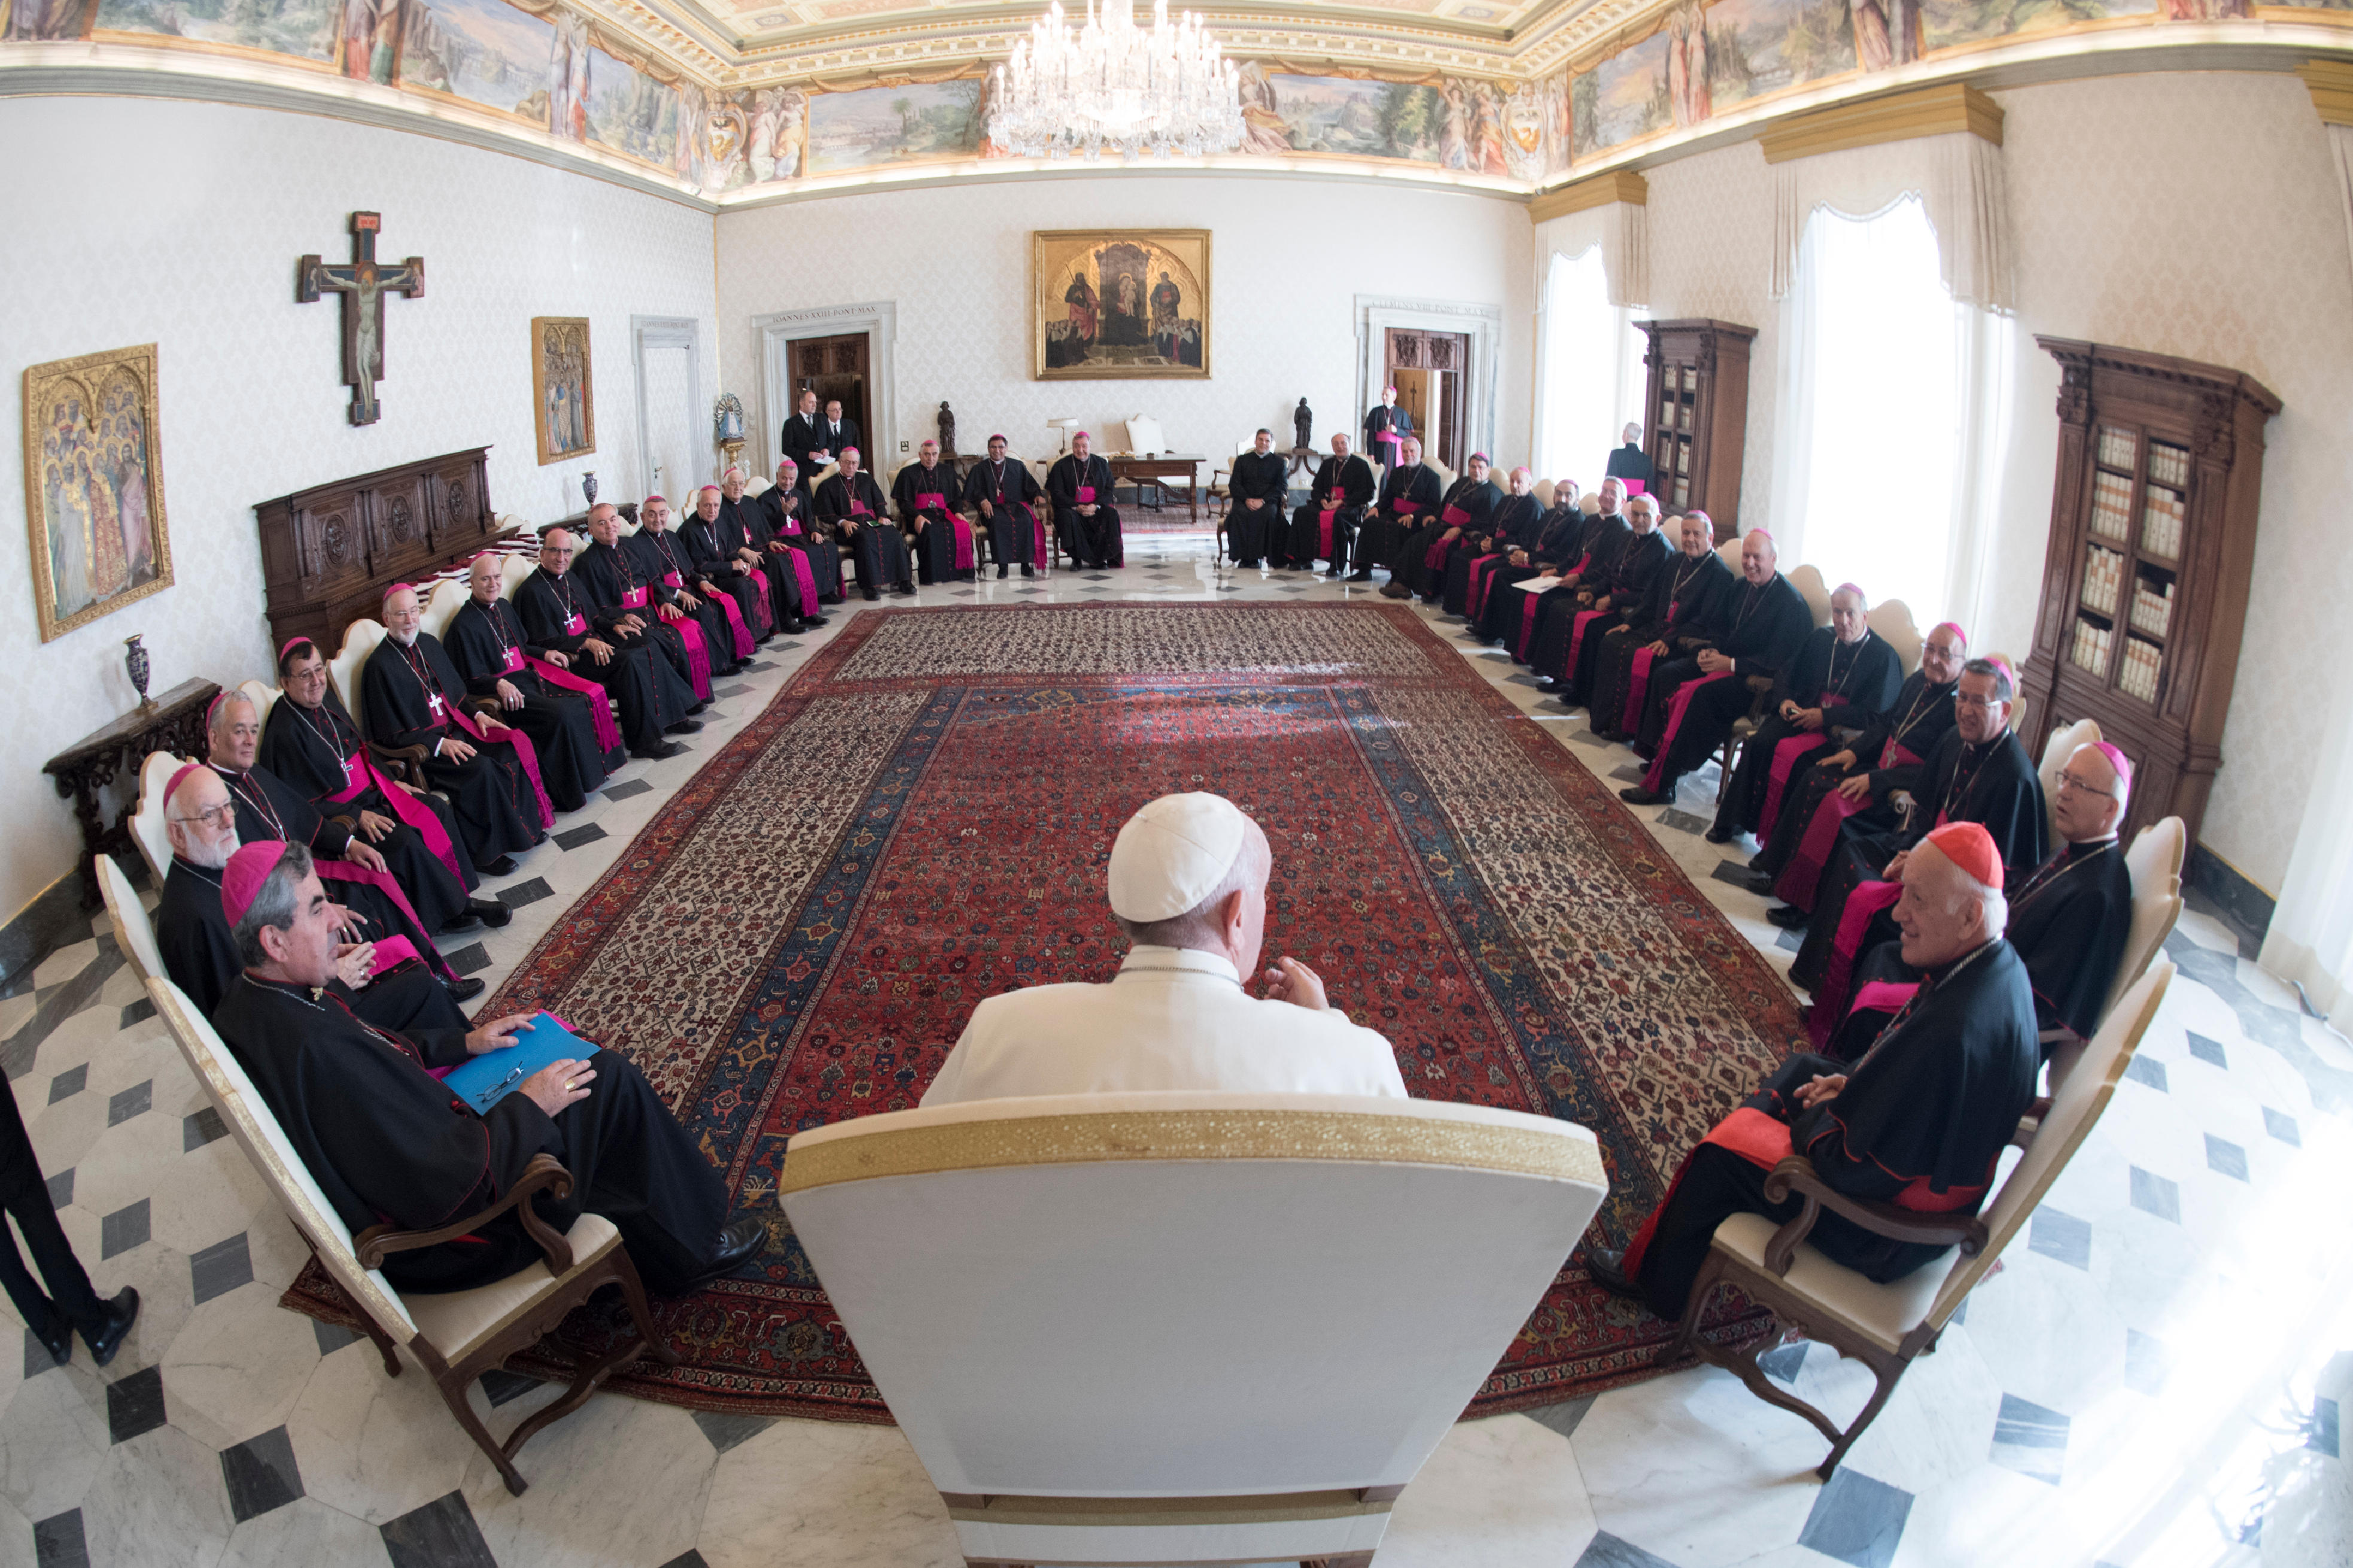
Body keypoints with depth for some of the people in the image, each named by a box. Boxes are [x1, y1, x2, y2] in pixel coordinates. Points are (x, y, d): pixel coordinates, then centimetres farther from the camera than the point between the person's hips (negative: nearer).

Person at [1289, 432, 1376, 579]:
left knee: (1338, 517, -40)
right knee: (1300, 513, -17)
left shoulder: (1360, 465, 2)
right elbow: (1316, 489, 21)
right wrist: (1323, 500, -3)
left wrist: (1341, 502, -15)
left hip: (1352, 507, -6)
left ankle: (1338, 566, -35)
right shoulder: (1327, 464, 19)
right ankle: (1305, 559, -16)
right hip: (1327, 505, 6)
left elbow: (1366, 493, -5)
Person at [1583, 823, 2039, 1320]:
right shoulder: (2000, 966, -9)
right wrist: (1853, 1080, 0)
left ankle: (1652, 1277, 27)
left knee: (1722, 1155, 0)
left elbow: (1855, 1166, -30)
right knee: (1803, 1067, 24)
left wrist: (1814, 1115, -11)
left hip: (1888, 1232, -9)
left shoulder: (1951, 1030, -40)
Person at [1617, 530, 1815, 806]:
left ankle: (1661, 785, -28)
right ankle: (1659, 752, -9)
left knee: (1699, 694, -31)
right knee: (1664, 674, -9)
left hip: (1757, 679, -9)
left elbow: (1779, 660, -19)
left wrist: (1730, 664, -23)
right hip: (1723, 659, 9)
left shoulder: (1791, 602, -15)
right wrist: (1710, 650, -2)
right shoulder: (1742, 586, 10)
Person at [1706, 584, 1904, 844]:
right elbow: (1787, 676, 23)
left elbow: (1876, 714, -10)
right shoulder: (1821, 639, 16)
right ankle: (1731, 820, -19)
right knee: (1759, 742, -24)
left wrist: (1824, 715, -17)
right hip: (1803, 713, 5)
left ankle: (1771, 830, -21)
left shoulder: (1884, 656, -2)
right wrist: (1785, 700, 0)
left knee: (1788, 752, -32)